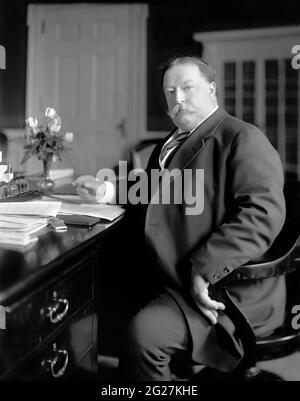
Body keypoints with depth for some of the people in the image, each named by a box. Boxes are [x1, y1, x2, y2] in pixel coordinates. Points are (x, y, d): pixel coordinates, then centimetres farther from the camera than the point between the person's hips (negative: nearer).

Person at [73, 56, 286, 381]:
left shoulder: (244, 139, -9)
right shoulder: (171, 144, 18)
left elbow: (263, 212, -21)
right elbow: (150, 196, 26)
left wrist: (205, 268, -26)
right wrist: (109, 191, 7)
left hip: (224, 288, -9)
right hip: (172, 279, 9)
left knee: (143, 333, -26)